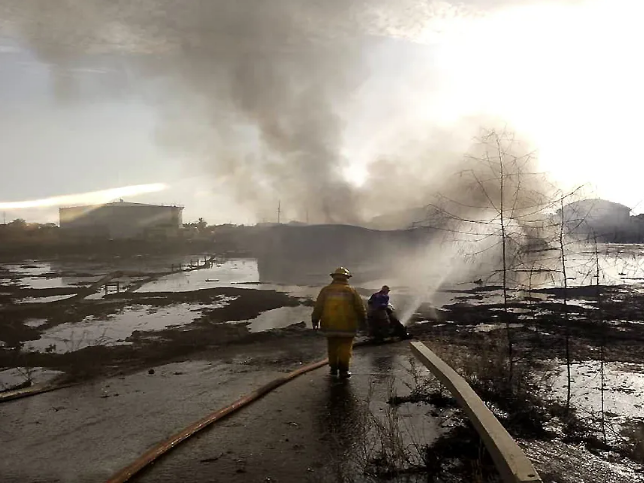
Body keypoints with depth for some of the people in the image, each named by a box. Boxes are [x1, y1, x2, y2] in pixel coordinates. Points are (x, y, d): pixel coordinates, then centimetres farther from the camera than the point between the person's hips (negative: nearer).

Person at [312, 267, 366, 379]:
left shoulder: (326, 290, 1)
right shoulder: (351, 291, -1)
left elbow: (318, 307, 1)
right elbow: (360, 307, 4)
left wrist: (314, 320, 11)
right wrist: (363, 319, 20)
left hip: (329, 324, 2)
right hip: (347, 325, -2)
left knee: (332, 346, 16)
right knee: (345, 346, 5)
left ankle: (333, 368, 22)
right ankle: (343, 370, -2)